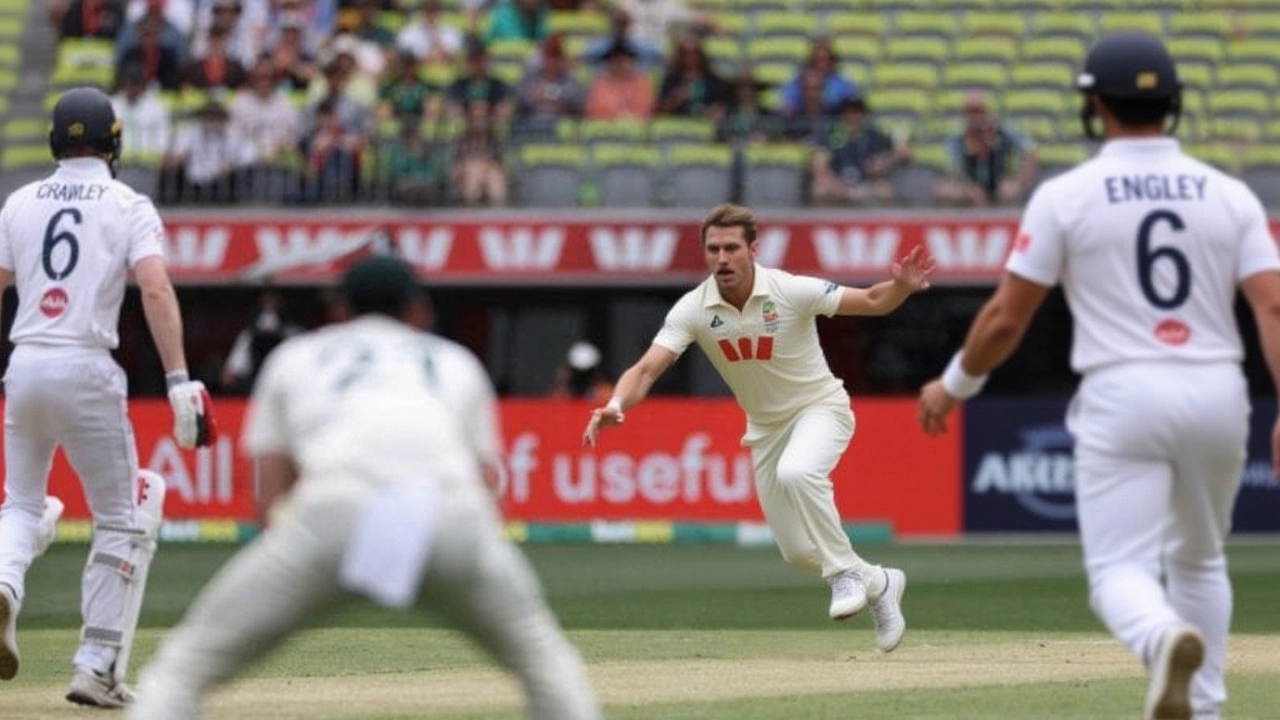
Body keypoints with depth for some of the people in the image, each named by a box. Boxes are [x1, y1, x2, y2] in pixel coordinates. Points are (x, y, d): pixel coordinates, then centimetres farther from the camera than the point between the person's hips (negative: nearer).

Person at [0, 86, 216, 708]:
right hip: (88, 371, -3)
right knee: (122, 521, 8)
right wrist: (179, 381, -18)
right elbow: (155, 290, -13)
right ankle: (97, 668, 3)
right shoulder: (129, 207, 1)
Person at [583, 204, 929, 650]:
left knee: (795, 473, -37)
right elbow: (647, 369, -25)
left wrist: (902, 288, -41)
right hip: (766, 427, 4)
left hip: (820, 408, -4)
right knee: (797, 552, 4)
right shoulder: (694, 309, -17)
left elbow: (872, 302, -19)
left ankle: (845, 573, -19)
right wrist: (616, 406, -45)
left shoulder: (791, 291, -23)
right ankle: (876, 584, 32)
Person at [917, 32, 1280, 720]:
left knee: (1120, 570, -6)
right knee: (1199, 559, 23)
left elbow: (1006, 316, 0)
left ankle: (1166, 639, -39)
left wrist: (953, 386, 16)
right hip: (1218, 394, 3)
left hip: (1123, 396, -3)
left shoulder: (1065, 196, -2)